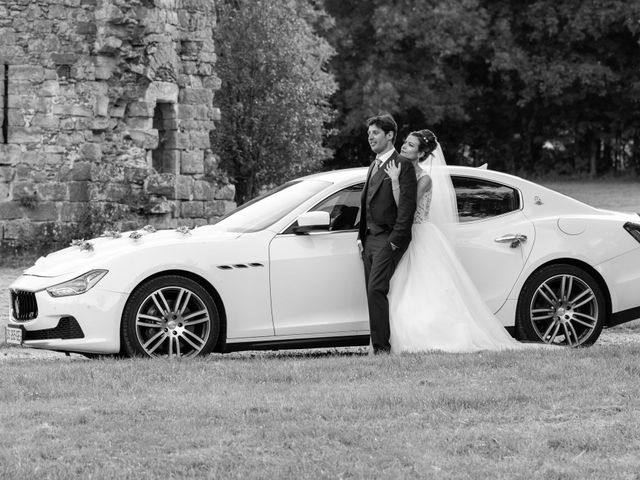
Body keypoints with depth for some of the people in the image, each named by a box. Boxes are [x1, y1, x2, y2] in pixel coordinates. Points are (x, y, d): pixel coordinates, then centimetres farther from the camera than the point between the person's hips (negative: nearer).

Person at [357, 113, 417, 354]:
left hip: (388, 239, -9)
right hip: (370, 239, 9)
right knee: (373, 293, 6)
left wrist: (395, 240, -17)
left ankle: (382, 346, -17)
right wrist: (361, 236, 14)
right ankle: (378, 348, 8)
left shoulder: (403, 165, -7)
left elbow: (407, 206, -13)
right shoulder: (374, 166, 20)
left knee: (376, 290, -17)